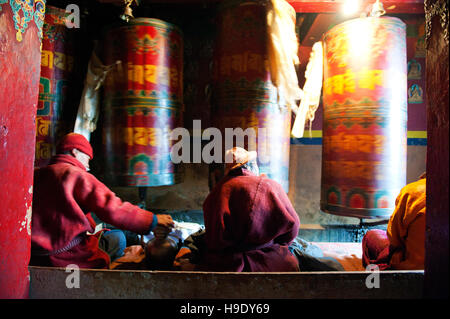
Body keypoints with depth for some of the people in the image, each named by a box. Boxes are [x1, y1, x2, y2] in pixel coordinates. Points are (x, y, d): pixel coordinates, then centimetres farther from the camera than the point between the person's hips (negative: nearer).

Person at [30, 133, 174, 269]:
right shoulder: (77, 175, -12)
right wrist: (154, 219, -12)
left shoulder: (36, 174, 9)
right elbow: (112, 209, -19)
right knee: (116, 238, 6)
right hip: (60, 257, -8)